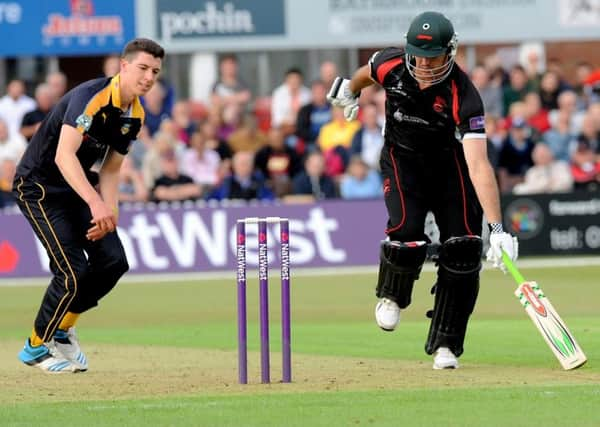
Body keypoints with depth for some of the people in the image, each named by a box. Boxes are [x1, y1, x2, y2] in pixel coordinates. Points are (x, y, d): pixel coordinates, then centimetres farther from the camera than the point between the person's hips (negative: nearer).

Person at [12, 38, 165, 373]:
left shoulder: (135, 115, 1)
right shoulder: (91, 97, -26)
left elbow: (110, 169, 8)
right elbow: (64, 156, -37)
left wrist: (109, 212, -10)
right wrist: (95, 203, -47)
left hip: (78, 188, 9)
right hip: (40, 185, -9)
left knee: (113, 261, 1)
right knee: (74, 270, -16)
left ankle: (63, 329, 23)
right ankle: (37, 347, 7)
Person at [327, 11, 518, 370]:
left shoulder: (463, 96, -32)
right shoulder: (392, 66, -24)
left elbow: (478, 165, -40)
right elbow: (367, 74, 5)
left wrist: (497, 228, -47)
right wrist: (349, 91, 28)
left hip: (449, 160, -1)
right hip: (403, 159, 1)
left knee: (463, 246, -12)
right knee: (407, 233, -22)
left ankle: (445, 346, 2)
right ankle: (392, 296, 14)